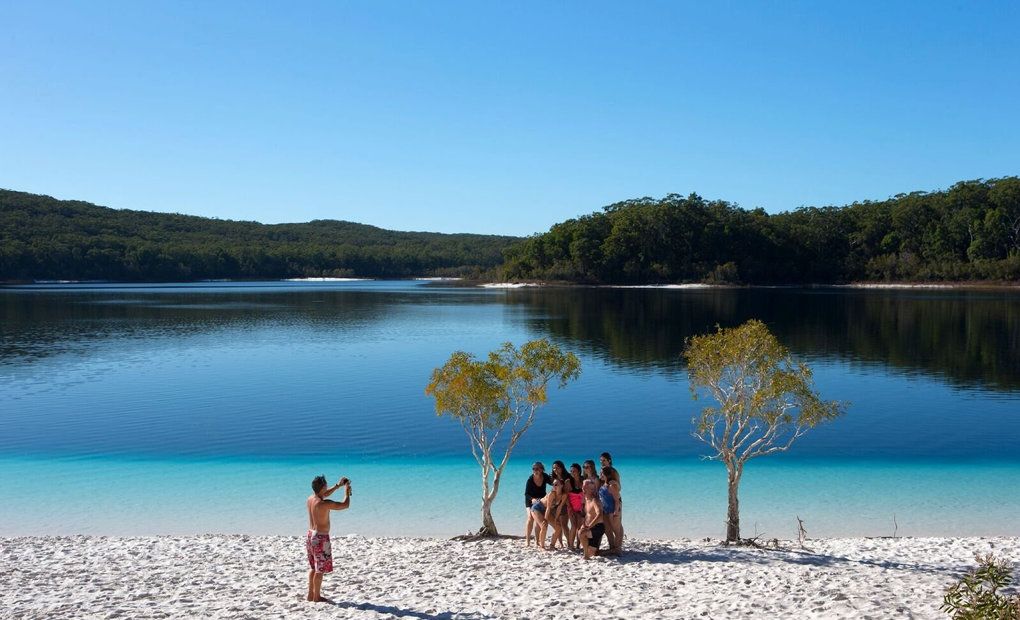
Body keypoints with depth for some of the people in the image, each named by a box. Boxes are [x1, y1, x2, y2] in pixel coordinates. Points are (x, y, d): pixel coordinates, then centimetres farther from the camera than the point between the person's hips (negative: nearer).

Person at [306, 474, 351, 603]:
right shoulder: (324, 504, -23)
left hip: (311, 535, 9)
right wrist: (347, 491, -1)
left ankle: (311, 594, 25)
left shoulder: (310, 498, 1)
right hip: (321, 538, -8)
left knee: (313, 567, 19)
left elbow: (324, 494, 21)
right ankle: (317, 597, 10)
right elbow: (345, 505, -17)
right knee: (320, 569, 3)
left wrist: (338, 485, 17)